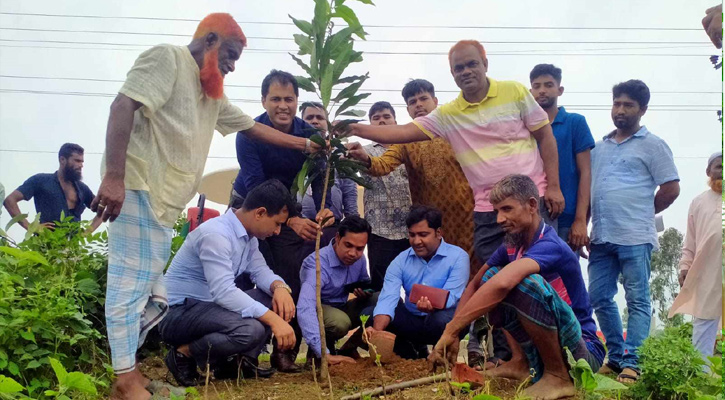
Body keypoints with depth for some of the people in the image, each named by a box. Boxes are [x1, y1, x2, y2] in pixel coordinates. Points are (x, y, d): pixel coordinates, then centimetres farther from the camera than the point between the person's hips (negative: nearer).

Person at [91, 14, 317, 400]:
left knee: (146, 282, 9)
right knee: (132, 280, -8)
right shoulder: (167, 57, -3)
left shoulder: (211, 93, 25)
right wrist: (114, 176, -24)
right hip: (137, 186, -9)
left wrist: (307, 144, 30)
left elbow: (254, 128, 32)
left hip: (162, 197, 9)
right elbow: (122, 106, -15)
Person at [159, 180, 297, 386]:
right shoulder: (216, 234, -24)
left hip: (210, 306, 10)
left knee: (277, 298, -1)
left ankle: (238, 360, 0)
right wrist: (273, 319, -35)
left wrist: (280, 287, -18)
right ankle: (183, 354, -9)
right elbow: (223, 292, -32)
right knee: (250, 329, -32)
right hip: (177, 313, -10)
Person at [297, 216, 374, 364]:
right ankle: (316, 352, -6)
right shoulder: (318, 263, -31)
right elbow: (305, 308, -46)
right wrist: (323, 354, -54)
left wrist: (366, 293, -14)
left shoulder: (359, 259, -9)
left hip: (341, 308, 7)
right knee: (340, 321, -39)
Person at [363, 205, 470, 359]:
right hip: (411, 319, 4)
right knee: (368, 314, -12)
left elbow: (450, 297, -22)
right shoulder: (401, 260, -1)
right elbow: (388, 297, -15)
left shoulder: (458, 257, -11)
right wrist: (377, 330, -34)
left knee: (442, 320, -38)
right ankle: (413, 353, 1)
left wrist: (433, 307, -46)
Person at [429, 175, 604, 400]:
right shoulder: (511, 247, 2)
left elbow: (503, 284, -40)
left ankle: (559, 376, -15)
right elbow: (475, 284, 9)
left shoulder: (550, 246, -24)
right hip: (543, 353, 8)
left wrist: (450, 330, -39)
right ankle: (521, 363, 4)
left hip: (583, 353, -8)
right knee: (492, 276, 6)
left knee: (526, 281, -31)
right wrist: (454, 333, -5)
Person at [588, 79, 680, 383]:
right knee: (599, 298, 8)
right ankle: (616, 356, 21)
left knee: (637, 301, -1)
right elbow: (587, 189, 19)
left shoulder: (652, 145, 1)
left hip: (634, 238, -6)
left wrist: (641, 213, 7)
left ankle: (631, 363, 2)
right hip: (601, 237, 6)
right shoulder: (599, 147, 17)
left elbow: (671, 189, -1)